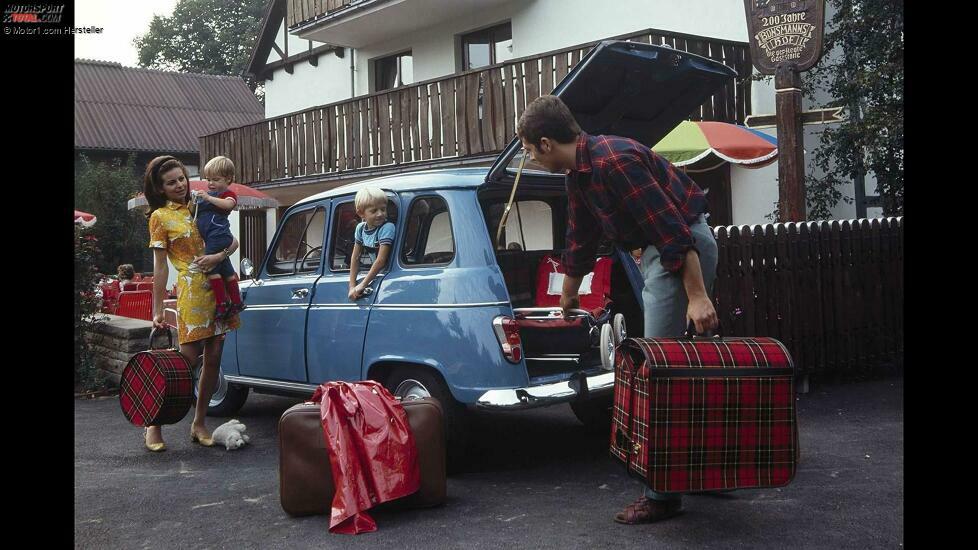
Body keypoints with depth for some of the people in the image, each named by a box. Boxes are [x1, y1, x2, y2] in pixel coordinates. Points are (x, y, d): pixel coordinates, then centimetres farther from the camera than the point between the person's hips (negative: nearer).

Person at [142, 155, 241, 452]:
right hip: (192, 291, -5)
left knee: (213, 359, 5)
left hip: (218, 288, 5)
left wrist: (219, 256, -9)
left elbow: (233, 241, 12)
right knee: (187, 359, -8)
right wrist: (157, 310, -5)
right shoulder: (160, 217, 1)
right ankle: (154, 425, 6)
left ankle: (199, 423, 16)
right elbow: (160, 266, -2)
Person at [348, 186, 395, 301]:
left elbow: (381, 260, -22)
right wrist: (352, 286, -5)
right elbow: (355, 257, 4)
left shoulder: (387, 227, -17)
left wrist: (362, 285, -22)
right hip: (375, 275, 5)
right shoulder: (360, 228, 0)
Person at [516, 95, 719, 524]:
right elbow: (580, 241, 23)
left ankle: (663, 493, -4)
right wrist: (567, 299, 32)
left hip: (684, 248, -10)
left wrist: (697, 296, -27)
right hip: (657, 250, 10)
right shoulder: (578, 175, 10)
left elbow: (672, 228, -25)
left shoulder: (614, 161, -22)